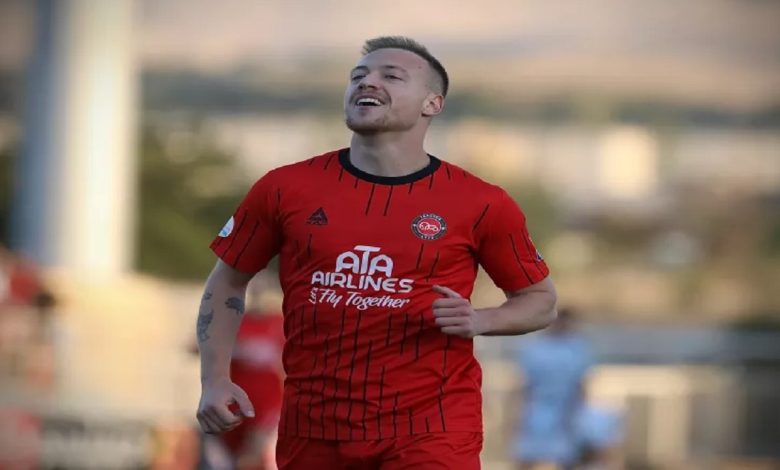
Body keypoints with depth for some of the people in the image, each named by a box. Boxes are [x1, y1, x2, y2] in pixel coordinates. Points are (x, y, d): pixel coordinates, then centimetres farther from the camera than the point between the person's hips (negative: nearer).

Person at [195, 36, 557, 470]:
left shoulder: (481, 204, -2)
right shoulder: (284, 189, 1)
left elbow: (541, 300, 9)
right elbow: (228, 281, 13)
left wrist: (479, 321, -11)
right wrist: (215, 381, 0)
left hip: (431, 430, -2)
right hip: (312, 426, 2)